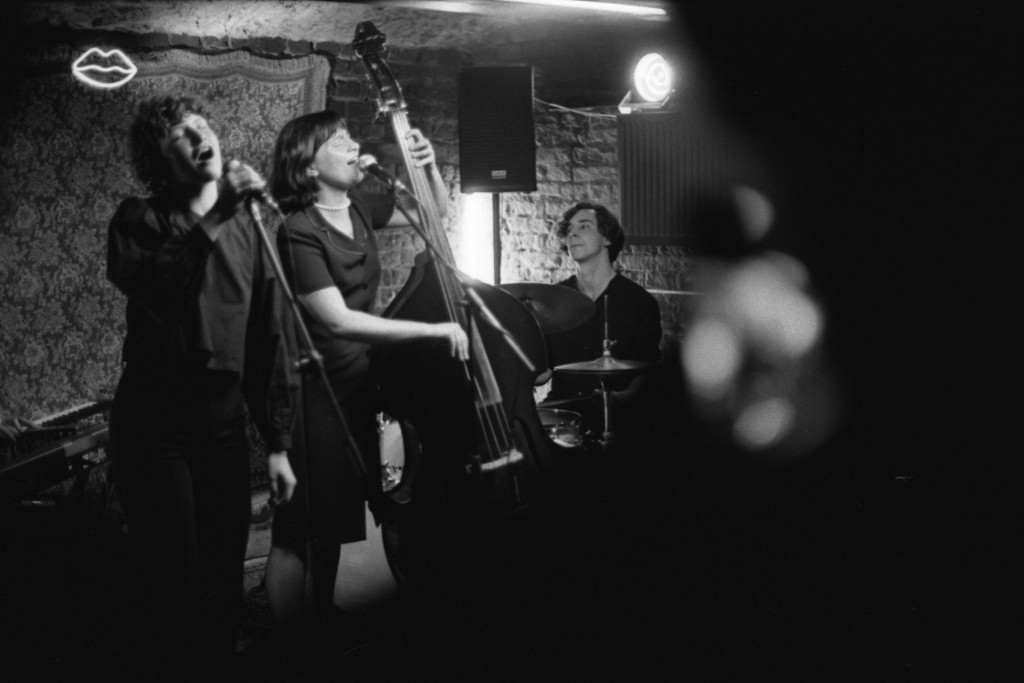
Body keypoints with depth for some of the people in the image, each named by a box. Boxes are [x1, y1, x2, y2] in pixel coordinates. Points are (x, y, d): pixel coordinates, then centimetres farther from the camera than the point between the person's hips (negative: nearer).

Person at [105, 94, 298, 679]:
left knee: (226, 580, 9)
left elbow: (271, 336, 10)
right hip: (155, 417, -3)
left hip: (225, 416, 4)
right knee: (177, 583, -1)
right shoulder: (140, 218, -1)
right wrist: (213, 213, -25)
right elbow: (145, 285, -24)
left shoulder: (249, 226, 10)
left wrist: (278, 441, 6)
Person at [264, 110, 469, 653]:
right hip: (311, 388, -8)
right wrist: (434, 330, -26)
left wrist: (429, 168, -5)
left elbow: (436, 212, 16)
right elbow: (338, 321, -27)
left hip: (354, 382, 8)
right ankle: (291, 637, 12)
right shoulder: (300, 232, -20)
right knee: (300, 529, 0)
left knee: (333, 514, 20)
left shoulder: (357, 206, 3)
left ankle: (325, 621, 35)